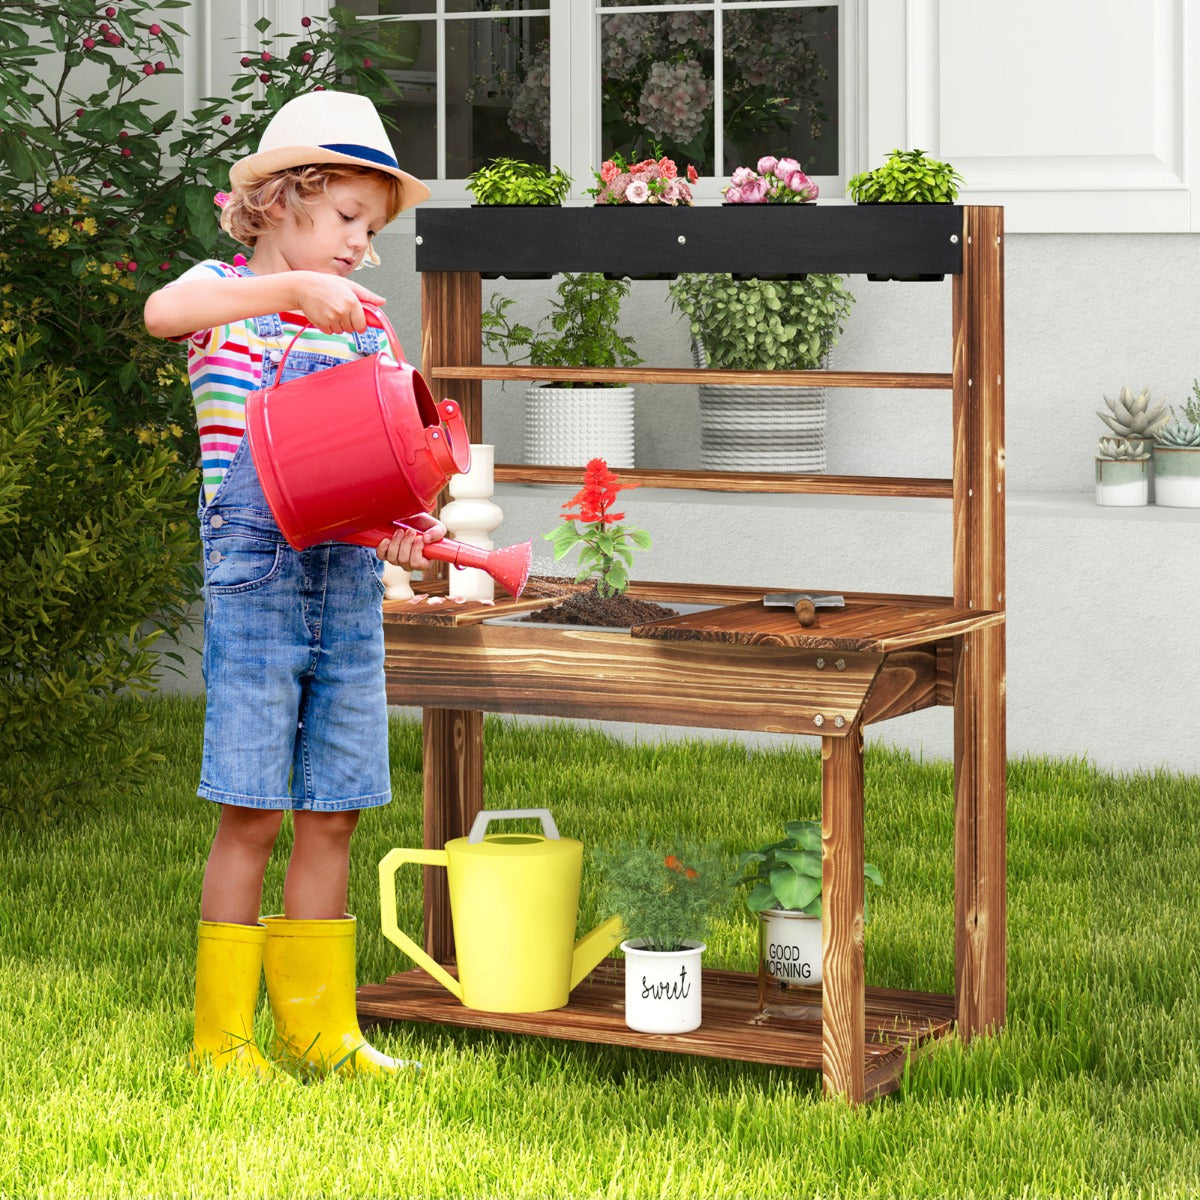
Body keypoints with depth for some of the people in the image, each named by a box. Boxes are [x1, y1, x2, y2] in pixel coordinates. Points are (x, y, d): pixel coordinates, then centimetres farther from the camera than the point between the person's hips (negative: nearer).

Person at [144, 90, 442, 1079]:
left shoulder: (360, 322, 15)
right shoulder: (228, 293, -1)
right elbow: (164, 311, -25)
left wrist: (406, 525, -11)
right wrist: (290, 288, -34)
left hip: (349, 588, 5)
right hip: (256, 583, -5)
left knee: (331, 813, 8)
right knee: (253, 812, -3)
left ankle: (318, 1026, 18)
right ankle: (222, 1034, 7)